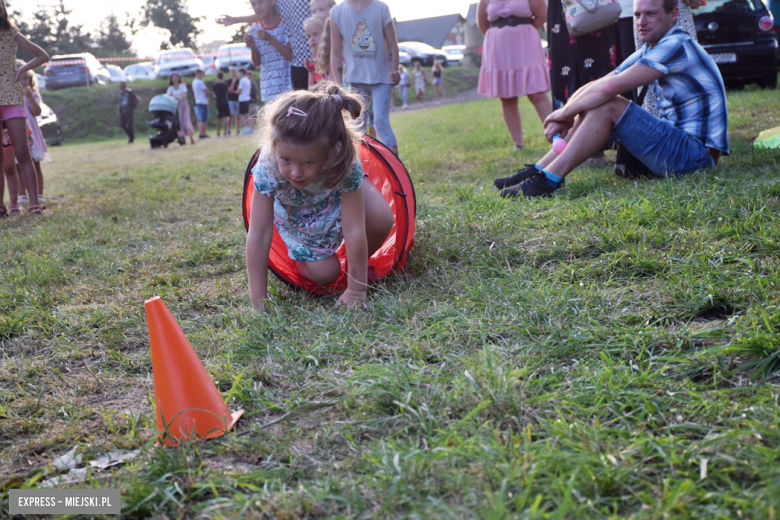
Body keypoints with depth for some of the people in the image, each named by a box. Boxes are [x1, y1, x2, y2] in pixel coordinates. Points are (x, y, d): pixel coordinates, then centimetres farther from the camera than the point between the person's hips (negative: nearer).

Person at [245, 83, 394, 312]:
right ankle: (302, 255, 24)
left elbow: (353, 231, -36)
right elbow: (258, 237, -37)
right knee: (323, 274, -11)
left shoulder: (345, 162, -41)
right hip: (297, 219, 0)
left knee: (381, 221, -26)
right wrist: (259, 304, -36)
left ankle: (358, 262, 6)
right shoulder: (268, 166, -40)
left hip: (336, 198, 0)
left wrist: (356, 290, -32)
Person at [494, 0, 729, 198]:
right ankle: (538, 171, -2)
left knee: (608, 106, -20)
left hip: (696, 152, -9)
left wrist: (567, 112, -12)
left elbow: (610, 88, -24)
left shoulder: (676, 45, -16)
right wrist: (565, 117, -9)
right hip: (678, 139, 9)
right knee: (595, 107, 3)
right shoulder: (648, 51, 14)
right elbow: (596, 86, 7)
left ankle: (549, 180, -20)